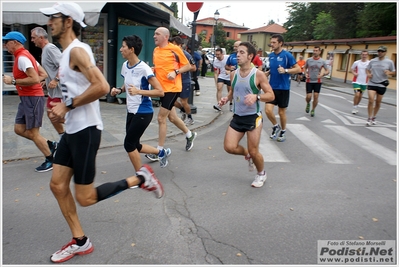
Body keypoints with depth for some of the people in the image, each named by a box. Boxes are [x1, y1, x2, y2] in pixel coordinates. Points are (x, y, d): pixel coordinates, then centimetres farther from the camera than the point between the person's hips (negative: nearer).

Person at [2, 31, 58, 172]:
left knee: (32, 133, -2)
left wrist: (13, 81, -18)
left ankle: (50, 160, 11)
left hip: (32, 98, -10)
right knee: (19, 129, 13)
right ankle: (50, 145, 20)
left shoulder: (22, 57, -16)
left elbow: (35, 79, -27)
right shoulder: (25, 56, 16)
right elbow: (43, 74, 17)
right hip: (26, 98, 10)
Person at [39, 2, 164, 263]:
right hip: (72, 129, 10)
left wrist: (68, 105, -19)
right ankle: (80, 241, 25)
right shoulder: (67, 52, 14)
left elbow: (102, 87, -29)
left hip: (85, 130, -10)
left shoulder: (77, 50, -16)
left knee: (85, 198, -2)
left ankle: (140, 178, 10)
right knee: (58, 185, 11)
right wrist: (63, 106, 8)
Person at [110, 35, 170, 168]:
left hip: (143, 112, -8)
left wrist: (138, 91, -30)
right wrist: (119, 90, 2)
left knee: (129, 144, -6)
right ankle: (161, 152, 38)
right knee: (135, 146, 14)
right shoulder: (125, 66, 5)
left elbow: (160, 92, -21)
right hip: (131, 111, 8)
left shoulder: (144, 68, -18)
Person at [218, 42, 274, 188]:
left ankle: (261, 174, 31)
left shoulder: (258, 74, -13)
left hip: (253, 117, -5)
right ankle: (247, 154, 31)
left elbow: (271, 95, -11)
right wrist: (226, 98, -2)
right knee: (229, 147, -2)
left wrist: (256, 96, -30)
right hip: (237, 117, 5)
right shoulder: (233, 74, 4)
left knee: (254, 151, 1)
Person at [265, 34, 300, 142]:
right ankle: (276, 126, 19)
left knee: (282, 112, 7)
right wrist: (268, 73, 2)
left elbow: (298, 69, -10)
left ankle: (283, 131, 29)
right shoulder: (271, 55, 5)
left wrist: (285, 70, -24)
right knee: (268, 110, -8)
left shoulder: (287, 55, -11)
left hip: (283, 88, -4)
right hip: (272, 87, 4)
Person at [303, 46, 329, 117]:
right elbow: (305, 68, 15)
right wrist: (305, 74, -3)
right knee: (308, 96, -6)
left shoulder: (322, 61, -3)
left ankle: (313, 110, 17)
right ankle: (308, 104, 30)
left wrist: (323, 74, -17)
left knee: (316, 97, -2)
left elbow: (327, 71, 4)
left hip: (318, 82, 0)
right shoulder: (308, 60, -1)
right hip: (309, 81, 0)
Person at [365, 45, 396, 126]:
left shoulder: (389, 62, 0)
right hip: (372, 84, 0)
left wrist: (389, 72, -16)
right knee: (371, 100, -15)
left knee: (378, 103, 8)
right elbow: (367, 69, 17)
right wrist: (368, 74, -5)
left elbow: (394, 73, 7)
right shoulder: (372, 61, 2)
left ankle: (373, 118, 27)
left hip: (382, 85, 0)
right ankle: (369, 119, -8)